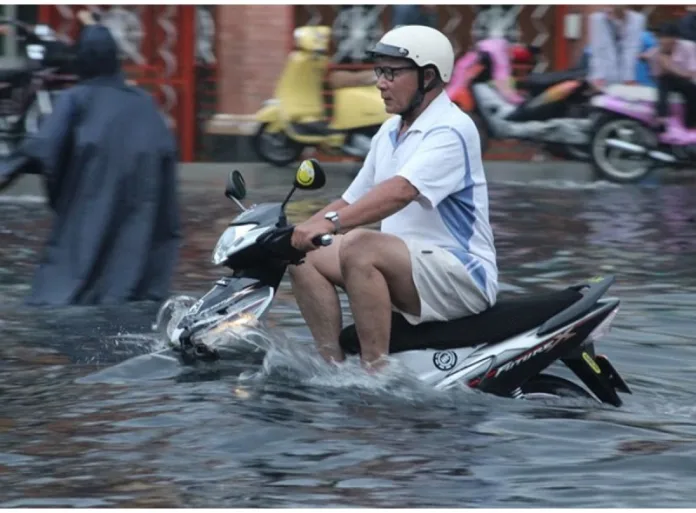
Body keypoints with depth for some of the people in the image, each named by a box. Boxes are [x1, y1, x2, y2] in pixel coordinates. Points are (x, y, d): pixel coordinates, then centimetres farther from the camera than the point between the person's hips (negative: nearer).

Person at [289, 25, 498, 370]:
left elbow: (401, 191, -30)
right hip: (404, 267, 9)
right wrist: (298, 230, 5)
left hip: (461, 276, -9)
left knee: (358, 247, -32)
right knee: (304, 255, -2)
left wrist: (331, 223, -41)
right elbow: (352, 201, 21)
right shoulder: (390, 132, 17)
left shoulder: (450, 130, -13)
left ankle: (376, 375, -34)